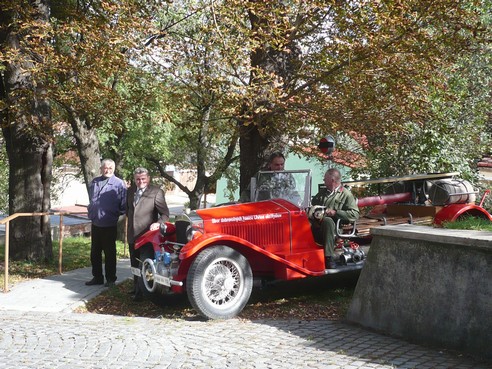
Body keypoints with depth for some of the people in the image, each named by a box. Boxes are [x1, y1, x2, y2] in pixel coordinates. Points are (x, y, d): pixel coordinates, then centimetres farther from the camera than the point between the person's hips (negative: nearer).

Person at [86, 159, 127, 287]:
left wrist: (118, 216, -6)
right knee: (95, 252, 12)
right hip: (95, 224, 6)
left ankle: (110, 279, 13)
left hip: (110, 226, -5)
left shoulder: (119, 184, -8)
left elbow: (124, 204, -6)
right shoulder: (94, 182, 10)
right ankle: (97, 277, 23)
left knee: (109, 253, 4)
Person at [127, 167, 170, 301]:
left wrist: (158, 223, -30)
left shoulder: (156, 192, -12)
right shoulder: (131, 191, 7)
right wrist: (130, 217, 13)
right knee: (135, 264, 19)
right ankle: (136, 287, 35)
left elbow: (165, 214, -14)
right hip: (132, 234, 7)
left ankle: (142, 291, 13)